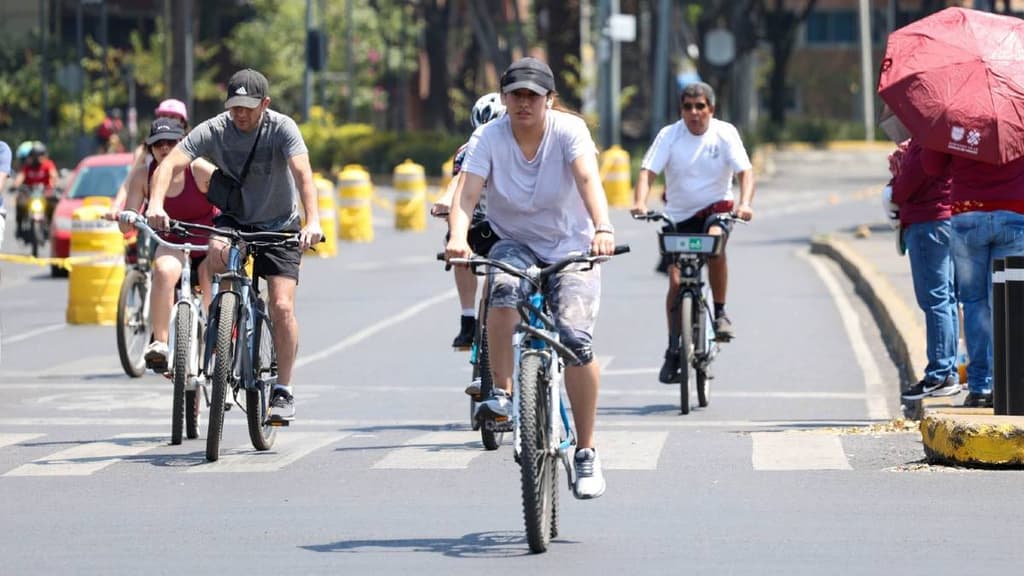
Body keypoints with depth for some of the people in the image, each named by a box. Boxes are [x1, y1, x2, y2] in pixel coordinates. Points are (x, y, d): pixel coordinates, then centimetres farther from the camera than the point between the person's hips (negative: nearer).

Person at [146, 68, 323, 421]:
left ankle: (283, 389, -1)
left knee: (282, 307, -14)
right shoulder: (213, 131, -16)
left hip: (279, 226, -1)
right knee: (217, 251, -34)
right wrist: (156, 203, -46)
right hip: (234, 219, 1)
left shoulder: (282, 128, -20)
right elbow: (170, 164, -26)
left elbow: (302, 174, -33)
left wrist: (313, 222, -50)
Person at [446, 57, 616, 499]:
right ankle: (501, 392, -20)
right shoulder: (488, 138, -11)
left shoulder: (569, 130, -14)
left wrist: (602, 228, -50)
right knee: (504, 289, -35)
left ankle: (587, 452, -8)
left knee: (575, 338, -19)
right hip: (515, 243, 1)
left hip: (571, 248, -1)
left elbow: (588, 179, -31)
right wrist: (458, 236, -44)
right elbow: (467, 193, -23)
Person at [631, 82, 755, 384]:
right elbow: (648, 171, -16)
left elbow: (745, 171, -15)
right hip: (679, 215, 1)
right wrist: (639, 202, -36)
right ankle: (674, 350, 9)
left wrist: (745, 203, -34)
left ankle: (720, 312, -16)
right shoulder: (669, 135, -8)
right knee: (676, 282, -6)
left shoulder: (725, 133, -8)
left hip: (716, 208, -1)